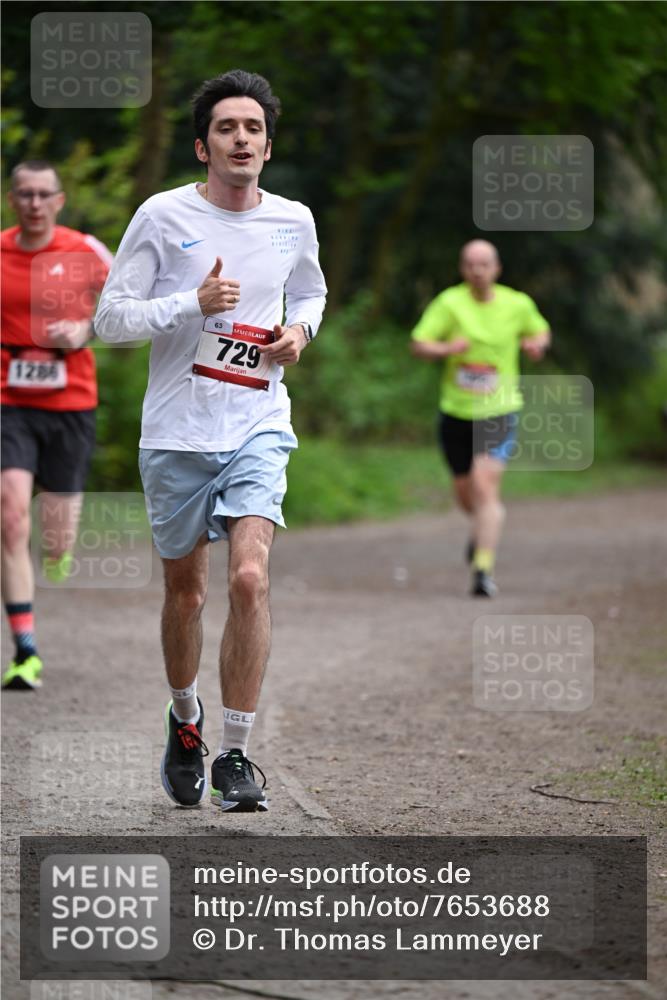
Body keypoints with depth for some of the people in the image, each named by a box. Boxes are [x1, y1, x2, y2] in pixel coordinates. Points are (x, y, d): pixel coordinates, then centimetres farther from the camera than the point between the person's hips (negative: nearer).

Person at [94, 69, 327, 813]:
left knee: (249, 578, -17)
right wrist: (194, 304, -19)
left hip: (258, 431, 1)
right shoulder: (164, 216, -5)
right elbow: (109, 317, -6)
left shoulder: (292, 221, 5)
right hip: (177, 435, -1)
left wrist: (300, 330, 3)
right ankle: (184, 719, 37)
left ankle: (235, 754, -10)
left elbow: (311, 292, 26)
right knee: (185, 590, 10)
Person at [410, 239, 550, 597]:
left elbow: (541, 330, 19)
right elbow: (418, 345, -9)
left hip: (499, 410, -1)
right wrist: (447, 348, -29)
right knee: (464, 493, 15)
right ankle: (483, 529, 50)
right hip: (456, 411, 1)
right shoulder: (449, 302, -7)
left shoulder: (518, 305, -1)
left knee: (486, 487, -18)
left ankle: (484, 569, -19)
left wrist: (537, 343, -5)